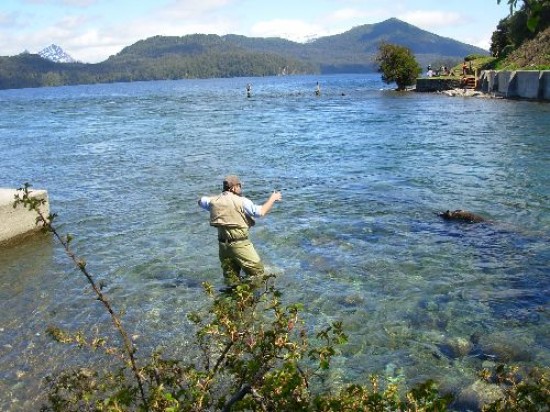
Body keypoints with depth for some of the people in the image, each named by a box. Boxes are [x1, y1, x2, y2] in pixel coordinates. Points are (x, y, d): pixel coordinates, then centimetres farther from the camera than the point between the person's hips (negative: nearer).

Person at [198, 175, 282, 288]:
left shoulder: (214, 201, 6)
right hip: (239, 243, -7)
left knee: (230, 275, 17)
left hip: (223, 243, 7)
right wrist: (272, 199, -1)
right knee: (257, 272, 2)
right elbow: (261, 212, -16)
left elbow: (201, 201, 27)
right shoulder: (241, 201, -13)